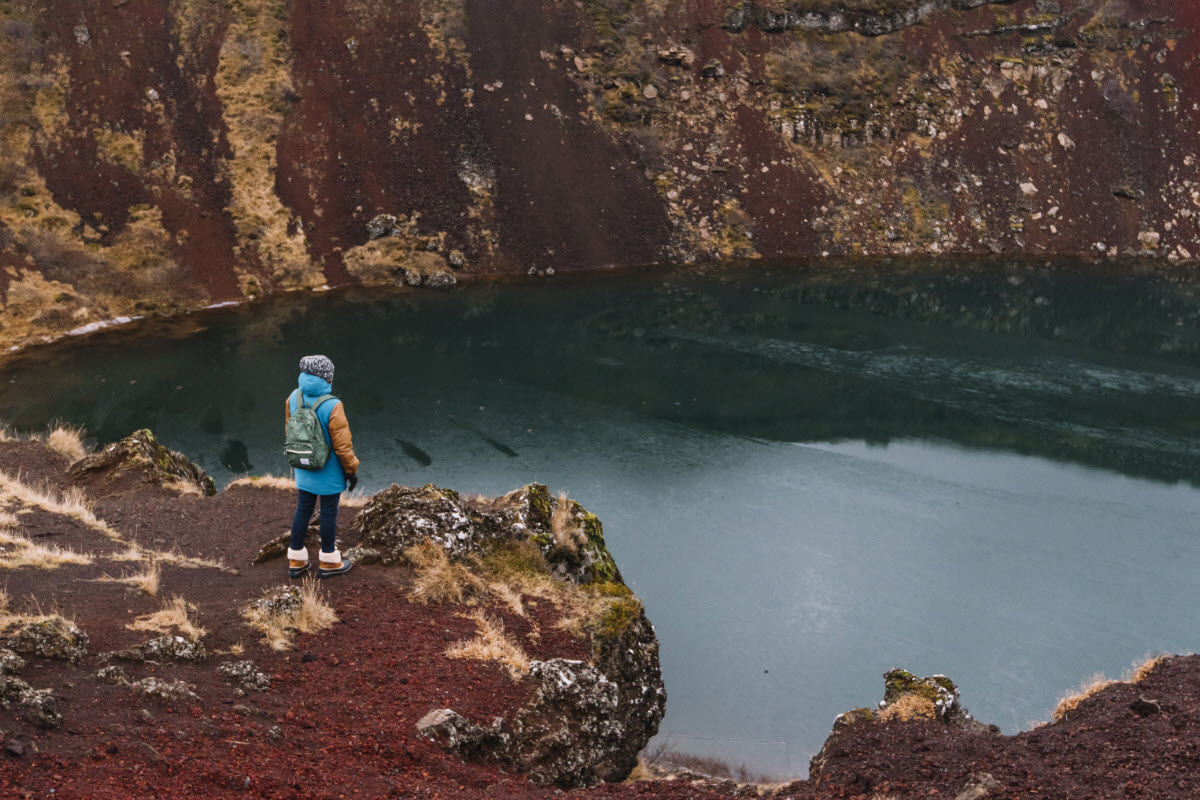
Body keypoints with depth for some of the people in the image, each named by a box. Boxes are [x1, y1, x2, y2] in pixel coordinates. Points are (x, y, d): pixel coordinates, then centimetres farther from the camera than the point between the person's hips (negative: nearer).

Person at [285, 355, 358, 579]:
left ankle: (296, 561, 27)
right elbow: (342, 444, -21)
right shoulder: (332, 407, -28)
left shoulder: (294, 398, -9)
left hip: (303, 469, 6)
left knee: (303, 510, 17)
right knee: (329, 512, 11)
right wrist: (352, 470, -7)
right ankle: (328, 562, 26)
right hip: (329, 472, -6)